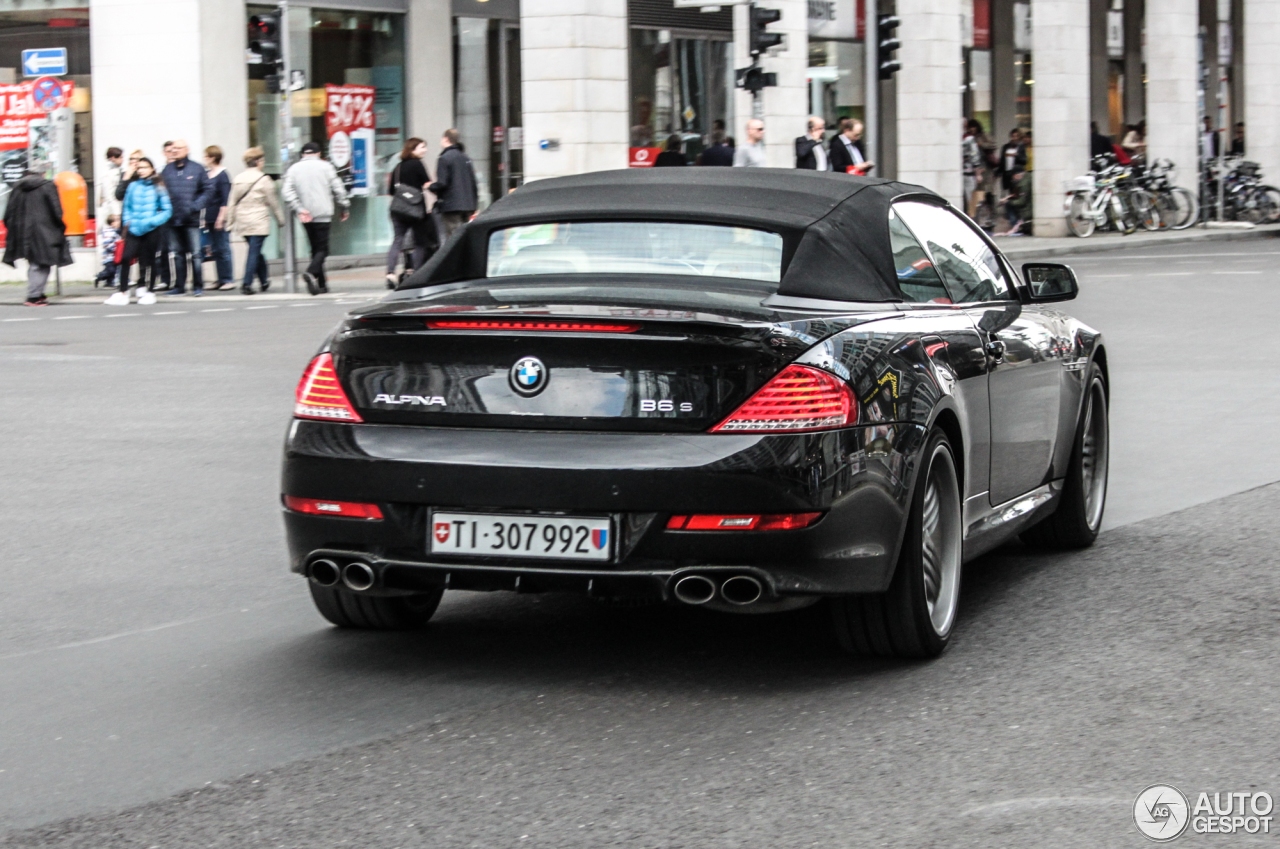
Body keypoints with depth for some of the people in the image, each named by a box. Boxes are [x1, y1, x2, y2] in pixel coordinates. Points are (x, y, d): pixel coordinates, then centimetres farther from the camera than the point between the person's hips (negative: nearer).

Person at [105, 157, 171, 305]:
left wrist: (151, 221, -12)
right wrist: (128, 221, 2)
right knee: (126, 257, -12)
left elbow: (167, 210, -1)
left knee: (148, 259, 4)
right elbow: (127, 206, 18)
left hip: (151, 230, -2)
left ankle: (149, 292, 18)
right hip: (134, 229, 2)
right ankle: (123, 292, -8)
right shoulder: (133, 186, 8)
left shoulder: (158, 187, 1)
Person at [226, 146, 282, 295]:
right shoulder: (263, 180, -9)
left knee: (255, 251, 18)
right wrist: (280, 219, 10)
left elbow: (231, 203, 8)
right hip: (259, 222, -6)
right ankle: (247, 284, -14)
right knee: (254, 252, -6)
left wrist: (230, 223, 13)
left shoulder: (237, 179, 7)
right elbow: (273, 202, -2)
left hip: (242, 222, 6)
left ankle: (263, 282, 25)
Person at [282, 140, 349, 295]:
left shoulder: (293, 169, 7)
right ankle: (311, 272, -31)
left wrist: (299, 209, -9)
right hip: (323, 215, -3)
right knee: (322, 248, -3)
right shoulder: (325, 167, 2)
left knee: (315, 248, 12)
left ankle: (322, 284, 12)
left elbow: (288, 193, -6)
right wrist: (345, 208, 11)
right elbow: (338, 189, 0)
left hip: (305, 217, 3)